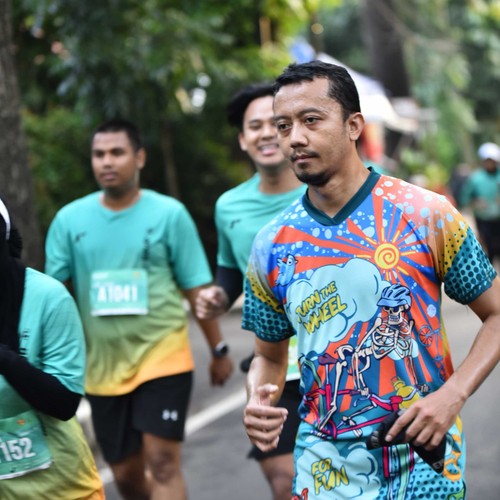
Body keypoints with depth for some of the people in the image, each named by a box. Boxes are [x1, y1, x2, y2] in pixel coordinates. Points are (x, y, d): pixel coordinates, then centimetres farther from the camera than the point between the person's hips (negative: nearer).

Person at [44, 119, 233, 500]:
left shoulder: (169, 213, -4)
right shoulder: (69, 219, 1)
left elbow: (196, 289, 2)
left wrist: (219, 349, 6)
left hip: (163, 358, -3)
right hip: (102, 368, 3)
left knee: (162, 463, -10)